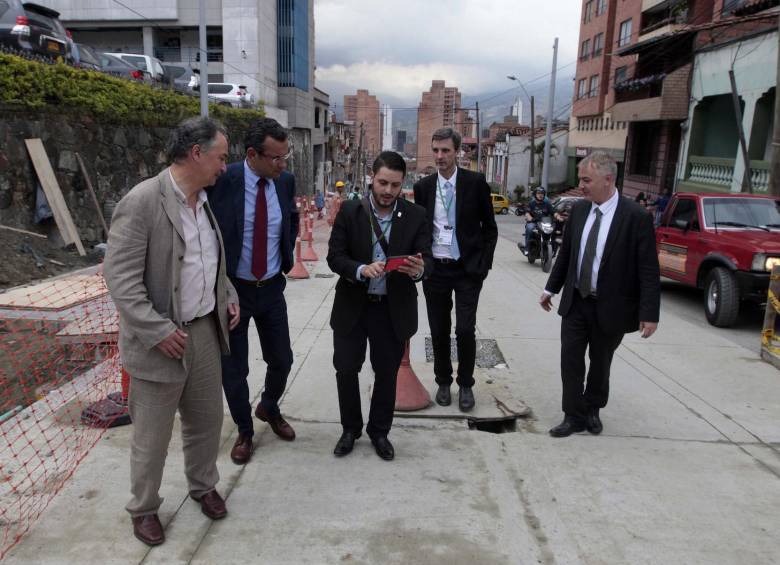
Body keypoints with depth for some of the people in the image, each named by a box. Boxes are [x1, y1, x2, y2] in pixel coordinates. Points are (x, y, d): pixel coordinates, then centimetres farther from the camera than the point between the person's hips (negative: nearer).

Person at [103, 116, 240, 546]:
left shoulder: (204, 200, 6)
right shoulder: (142, 201, -18)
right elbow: (119, 277, -19)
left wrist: (228, 297, 7)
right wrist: (158, 332, -22)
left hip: (205, 330, 7)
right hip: (162, 341, -7)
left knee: (207, 419, 19)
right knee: (152, 435, 11)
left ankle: (203, 485, 42)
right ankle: (143, 508, 34)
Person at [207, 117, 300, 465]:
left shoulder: (285, 181, -3)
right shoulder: (223, 180, -18)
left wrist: (287, 256, 9)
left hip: (272, 288, 4)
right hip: (231, 288, -3)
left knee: (281, 359, 13)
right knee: (233, 368, 7)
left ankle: (269, 408, 43)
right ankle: (244, 431, 31)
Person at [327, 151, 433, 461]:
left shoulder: (416, 215, -3)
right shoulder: (350, 211, -5)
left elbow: (427, 259, -7)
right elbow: (335, 256, -8)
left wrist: (419, 269, -31)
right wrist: (361, 270, -27)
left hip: (393, 309, 0)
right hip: (353, 306, 0)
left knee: (387, 373, 13)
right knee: (346, 369, 9)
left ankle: (379, 431, 34)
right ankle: (350, 429, 33)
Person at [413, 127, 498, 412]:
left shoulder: (475, 182, -4)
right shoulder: (423, 187, 3)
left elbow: (489, 227, 1)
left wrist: (484, 264, -5)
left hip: (467, 269, -2)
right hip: (434, 269, 3)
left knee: (465, 330, -4)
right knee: (439, 331, 9)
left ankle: (465, 385, 17)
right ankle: (443, 382, 27)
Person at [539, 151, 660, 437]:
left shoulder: (636, 217, -15)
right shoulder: (578, 209, 0)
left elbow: (649, 270, -14)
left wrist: (649, 314, -16)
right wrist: (551, 288, 14)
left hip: (610, 307, -3)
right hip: (575, 303, 4)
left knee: (600, 363, 14)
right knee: (570, 360, 3)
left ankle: (592, 410, 35)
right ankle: (574, 416, 16)